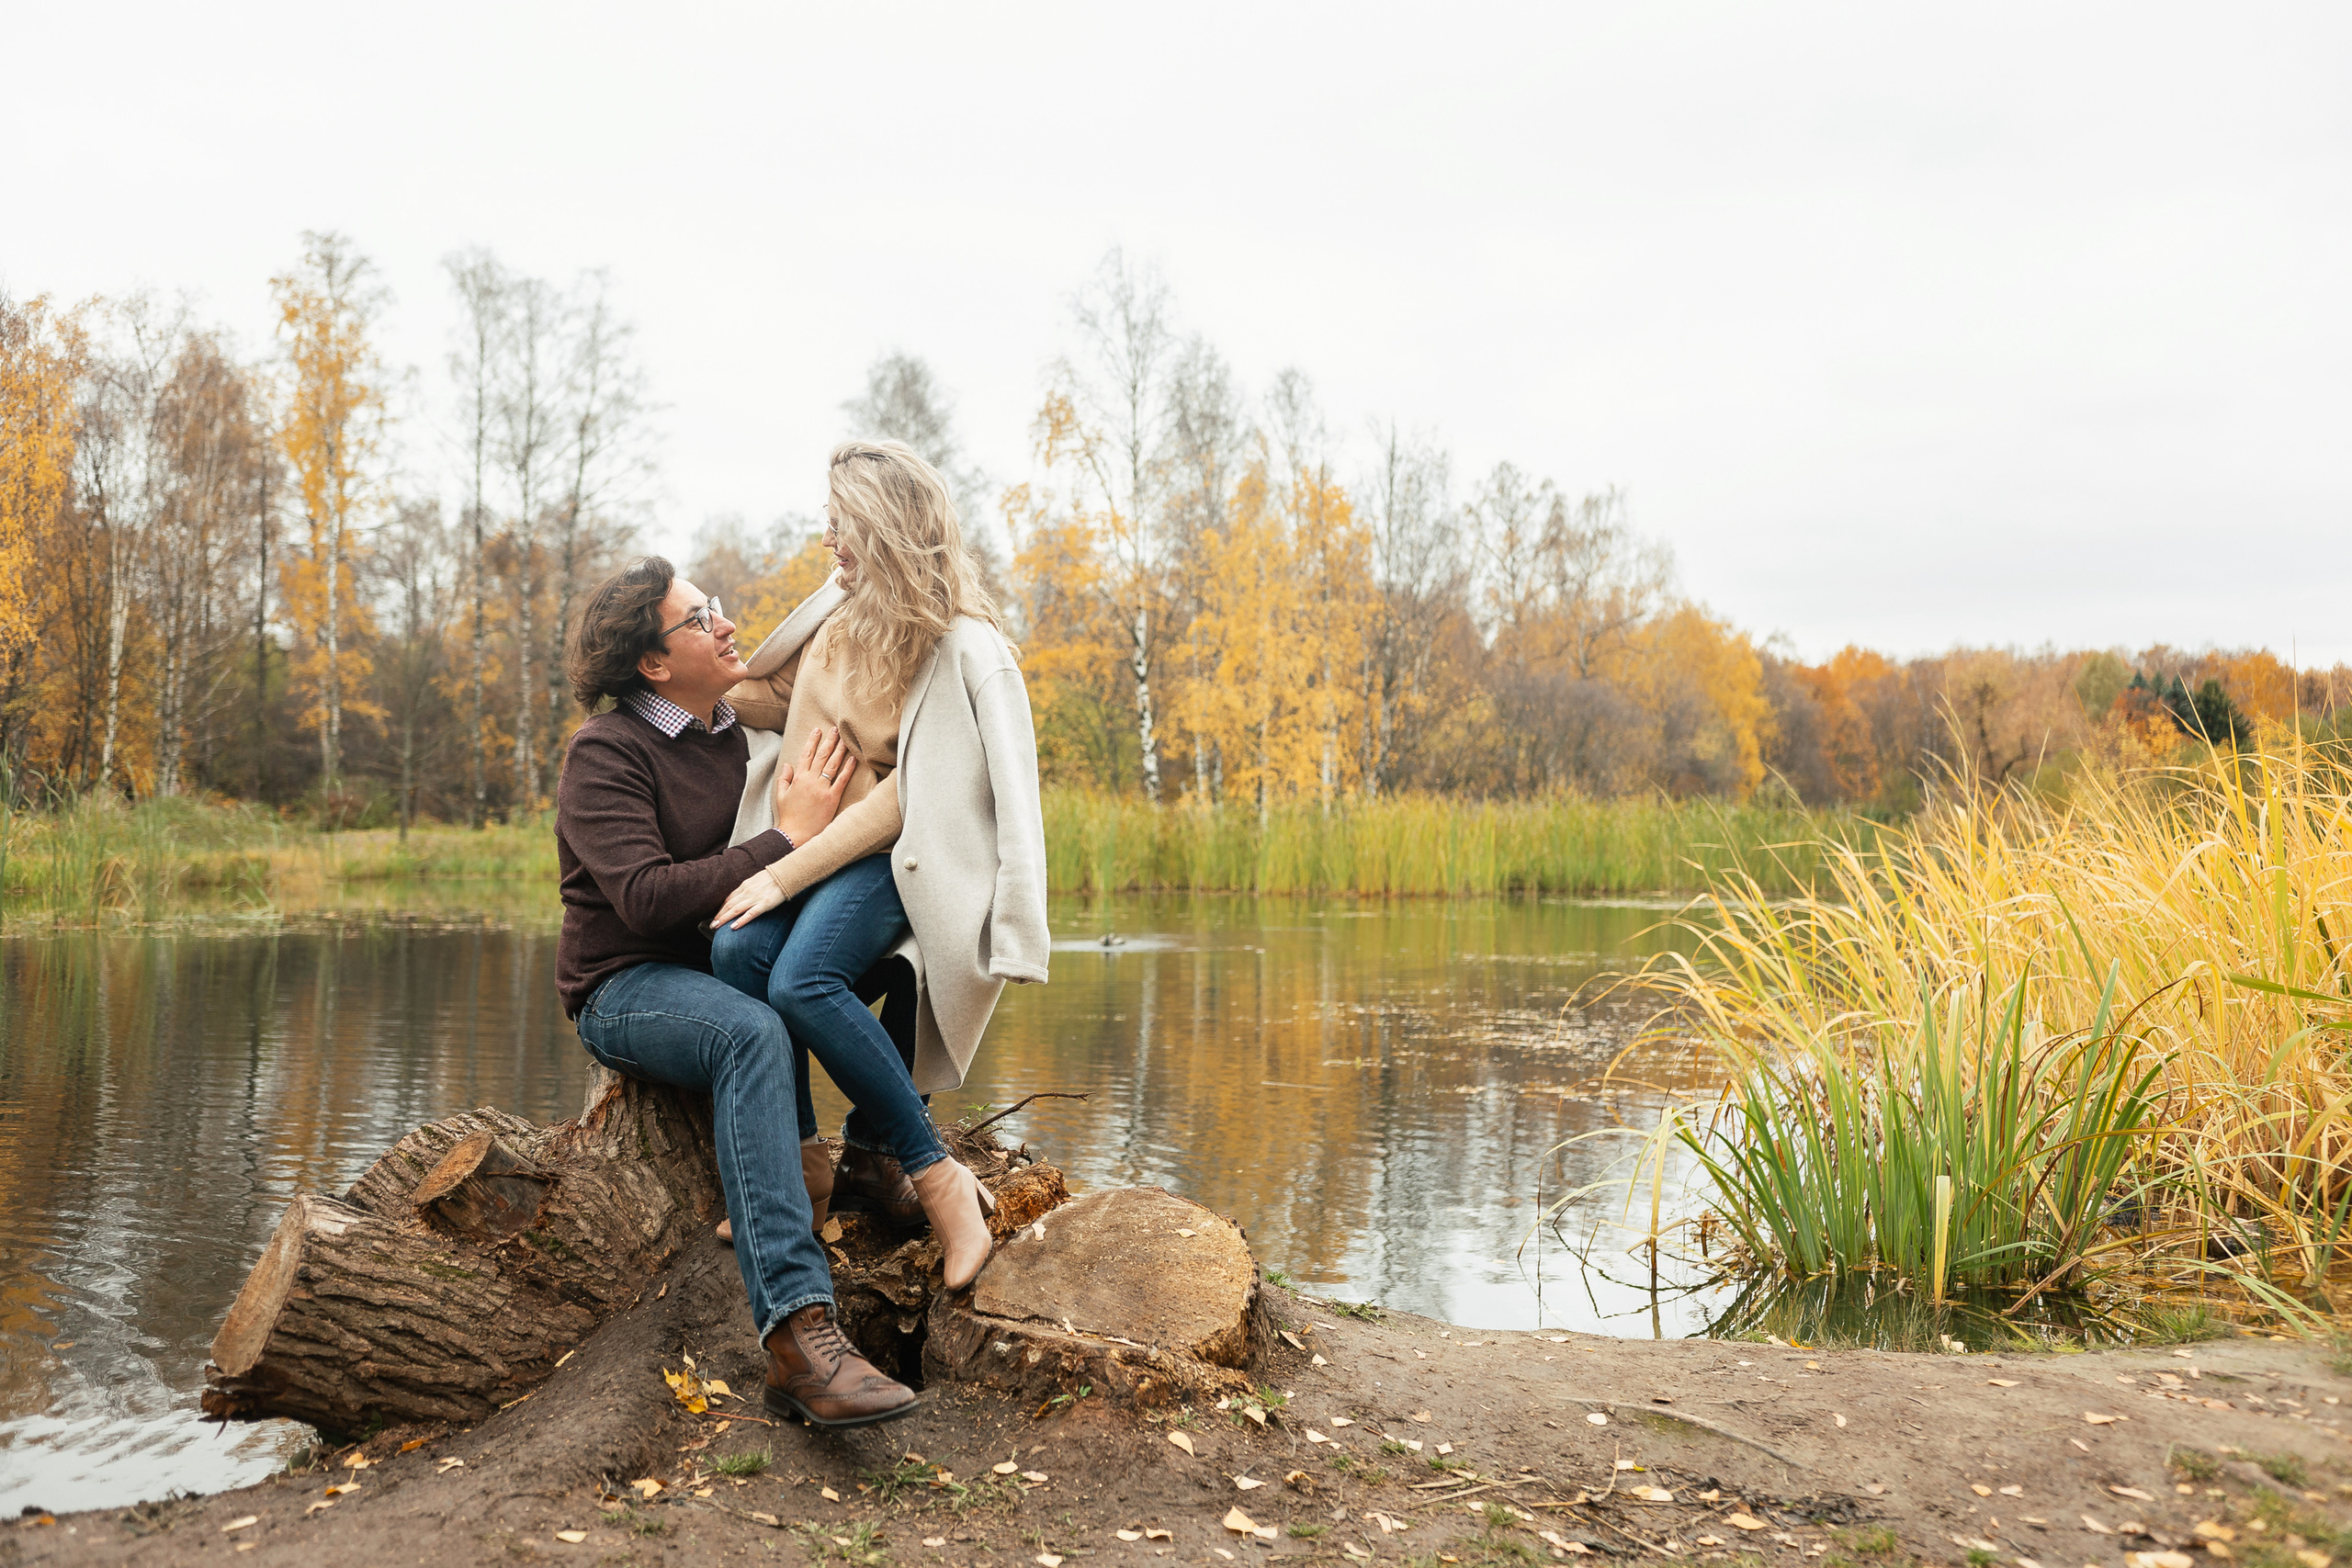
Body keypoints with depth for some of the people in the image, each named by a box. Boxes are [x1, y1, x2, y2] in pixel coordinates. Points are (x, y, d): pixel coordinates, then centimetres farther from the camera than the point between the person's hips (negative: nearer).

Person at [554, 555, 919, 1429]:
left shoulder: (736, 731, 11)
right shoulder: (607, 753, -10)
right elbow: (647, 898, -23)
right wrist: (789, 841, -21)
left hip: (723, 969, 7)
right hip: (625, 988, -7)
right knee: (752, 1035, -38)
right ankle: (797, 1333, -48)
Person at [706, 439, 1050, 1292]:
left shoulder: (962, 647, -10)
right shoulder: (841, 613, 11)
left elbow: (905, 795, -16)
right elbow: (778, 700, 31)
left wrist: (790, 873, -20)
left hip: (889, 854, -6)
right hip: (804, 837, 6)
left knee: (803, 981, -32)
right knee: (736, 949, -25)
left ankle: (935, 1176, -21)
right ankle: (800, 1167, -17)